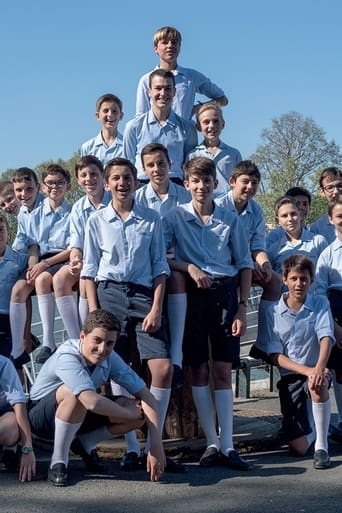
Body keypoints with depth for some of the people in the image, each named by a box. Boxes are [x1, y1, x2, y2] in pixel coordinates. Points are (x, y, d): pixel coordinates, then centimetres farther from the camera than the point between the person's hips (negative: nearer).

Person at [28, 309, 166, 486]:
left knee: (139, 411, -14)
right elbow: (92, 401, -46)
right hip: (41, 416, -6)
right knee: (75, 394, -39)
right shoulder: (67, 356, -33)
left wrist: (156, 445, -26)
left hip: (78, 415, 6)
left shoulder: (111, 359, -15)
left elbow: (145, 395, -16)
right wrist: (129, 413, -30)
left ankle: (85, 444, 8)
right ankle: (58, 461, -18)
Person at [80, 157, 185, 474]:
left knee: (164, 368, -11)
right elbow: (89, 270, 7)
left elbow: (160, 267, 5)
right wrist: (94, 312, -3)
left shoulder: (152, 220, 7)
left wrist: (156, 309, -5)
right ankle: (130, 447, 9)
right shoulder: (97, 221, 8)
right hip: (109, 294, 0)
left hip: (143, 294, 0)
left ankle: (153, 446, -1)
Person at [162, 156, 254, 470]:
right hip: (193, 294, -1)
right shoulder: (175, 217, 2)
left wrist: (242, 307, 1)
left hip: (225, 293, 1)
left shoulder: (230, 220, 6)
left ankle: (227, 445, 3)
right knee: (199, 369, 2)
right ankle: (212, 443, 9)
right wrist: (189, 268, -15)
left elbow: (245, 265, 7)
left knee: (223, 370, 1)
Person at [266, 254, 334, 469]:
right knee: (298, 448, -6)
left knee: (318, 384, -40)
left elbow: (326, 338, -18)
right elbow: (276, 356, -7)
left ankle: (322, 446, -21)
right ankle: (311, 425, 33)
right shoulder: (274, 312, -4)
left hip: (315, 371, -1)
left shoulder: (320, 304, -3)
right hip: (289, 377, 1)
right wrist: (306, 370, -23)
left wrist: (318, 369, -37)